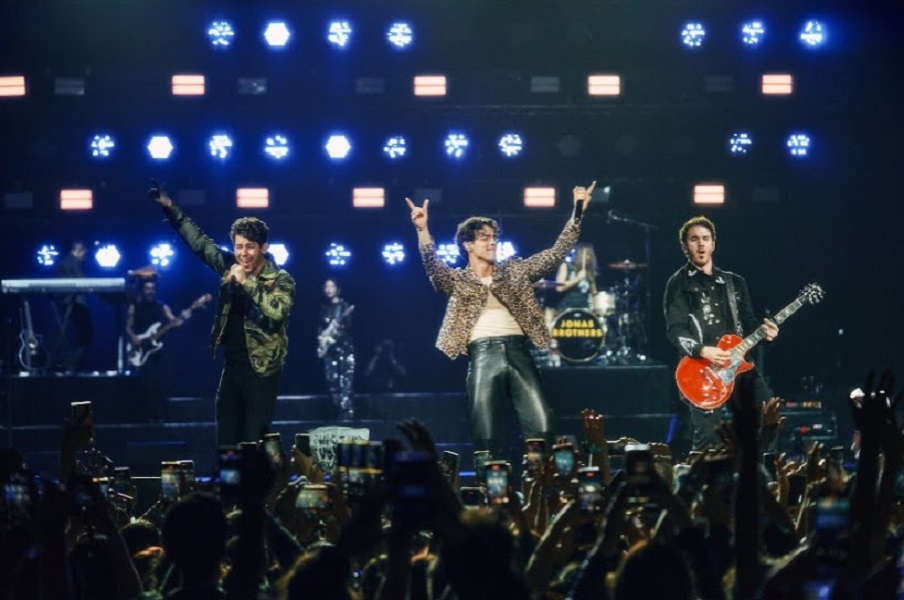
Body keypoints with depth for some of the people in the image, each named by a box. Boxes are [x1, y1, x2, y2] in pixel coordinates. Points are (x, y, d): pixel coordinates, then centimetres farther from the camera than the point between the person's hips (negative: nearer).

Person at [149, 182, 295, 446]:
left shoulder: (281, 280, -10)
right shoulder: (230, 266, 5)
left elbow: (277, 311, -29)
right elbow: (199, 241, 13)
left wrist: (247, 282, -28)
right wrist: (169, 207, 9)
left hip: (262, 370, -6)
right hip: (232, 366, 6)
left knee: (254, 442, -7)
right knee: (225, 440, 6)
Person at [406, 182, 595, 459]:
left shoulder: (515, 270, 19)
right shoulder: (457, 279, 11)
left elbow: (556, 253, 15)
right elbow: (433, 266, -8)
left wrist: (577, 213, 6)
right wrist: (422, 230, -24)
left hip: (518, 352, 2)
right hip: (483, 355, -2)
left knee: (541, 426, -8)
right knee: (485, 433, -6)